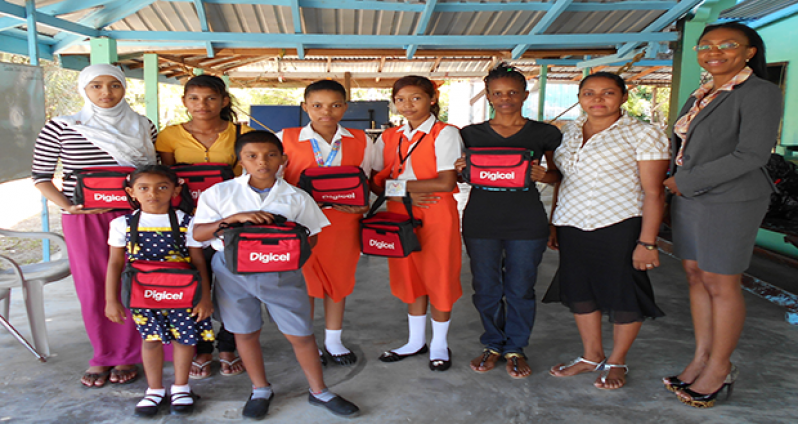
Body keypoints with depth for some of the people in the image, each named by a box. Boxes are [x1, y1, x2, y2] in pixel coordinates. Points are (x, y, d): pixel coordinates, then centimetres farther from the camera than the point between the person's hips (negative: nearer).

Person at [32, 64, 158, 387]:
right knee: (92, 287, 4)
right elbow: (41, 177, 5)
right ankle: (102, 356, 22)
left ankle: (127, 356, 18)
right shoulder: (60, 128, 1)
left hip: (133, 215, 1)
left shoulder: (142, 127, 7)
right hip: (83, 218, -1)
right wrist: (66, 205, -9)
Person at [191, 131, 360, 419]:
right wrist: (236, 217, -19)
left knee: (301, 333, 3)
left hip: (282, 273, 0)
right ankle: (260, 390, 34)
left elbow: (311, 236, 6)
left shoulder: (296, 197, 2)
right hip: (233, 270, 1)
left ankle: (319, 391, 23)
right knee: (245, 332, 12)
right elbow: (198, 233, -5)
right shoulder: (220, 193, 1)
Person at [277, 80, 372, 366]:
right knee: (304, 281, 7)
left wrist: (359, 206, -7)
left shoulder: (360, 141, 4)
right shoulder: (285, 139, -3)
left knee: (339, 278, 13)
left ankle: (333, 341, 31)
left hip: (343, 222, 2)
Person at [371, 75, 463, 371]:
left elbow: (446, 182, -17)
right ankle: (415, 341, 30)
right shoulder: (388, 138, 10)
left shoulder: (445, 134, -7)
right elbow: (375, 181, 6)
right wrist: (407, 194, -14)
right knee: (410, 278, 13)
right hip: (400, 215, 5)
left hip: (436, 216, -5)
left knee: (438, 279, 4)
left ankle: (439, 345, 23)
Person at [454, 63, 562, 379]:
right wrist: (460, 171, -9)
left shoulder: (545, 134, 3)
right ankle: (493, 344, 29)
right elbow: (461, 175, 14)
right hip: (480, 220, 2)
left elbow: (559, 174, 8)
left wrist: (542, 175, -14)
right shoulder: (471, 134, 7)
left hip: (527, 222, -1)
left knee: (520, 288, 6)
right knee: (486, 287, 8)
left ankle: (516, 348, 26)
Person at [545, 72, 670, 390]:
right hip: (572, 228, 6)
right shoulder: (569, 134, 11)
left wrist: (647, 242, -14)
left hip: (620, 228, -5)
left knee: (623, 295, 5)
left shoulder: (642, 135, -6)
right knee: (579, 292, 12)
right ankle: (591, 356, 29)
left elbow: (653, 193, -9)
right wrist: (554, 225, 14)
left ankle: (616, 362, 24)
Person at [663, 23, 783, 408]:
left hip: (730, 202, -7)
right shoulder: (701, 96, 14)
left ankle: (719, 367, 16)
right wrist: (677, 185, 0)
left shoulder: (760, 93, -9)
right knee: (695, 276, 11)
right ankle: (701, 358, 23)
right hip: (688, 200, 8)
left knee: (720, 284, 1)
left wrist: (686, 181, -16)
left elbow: (751, 155, -19)